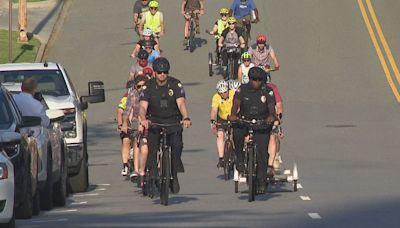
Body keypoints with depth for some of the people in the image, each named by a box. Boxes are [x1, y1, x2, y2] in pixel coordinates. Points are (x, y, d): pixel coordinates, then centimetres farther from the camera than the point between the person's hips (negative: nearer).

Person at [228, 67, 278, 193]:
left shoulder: (267, 92, -6)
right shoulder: (243, 89, -5)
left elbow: (271, 106, -19)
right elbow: (236, 103, -19)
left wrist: (271, 116, -42)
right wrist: (233, 114, -40)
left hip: (262, 125, 0)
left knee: (262, 153, -8)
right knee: (237, 131, -34)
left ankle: (261, 182, 4)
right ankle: (240, 159, -14)